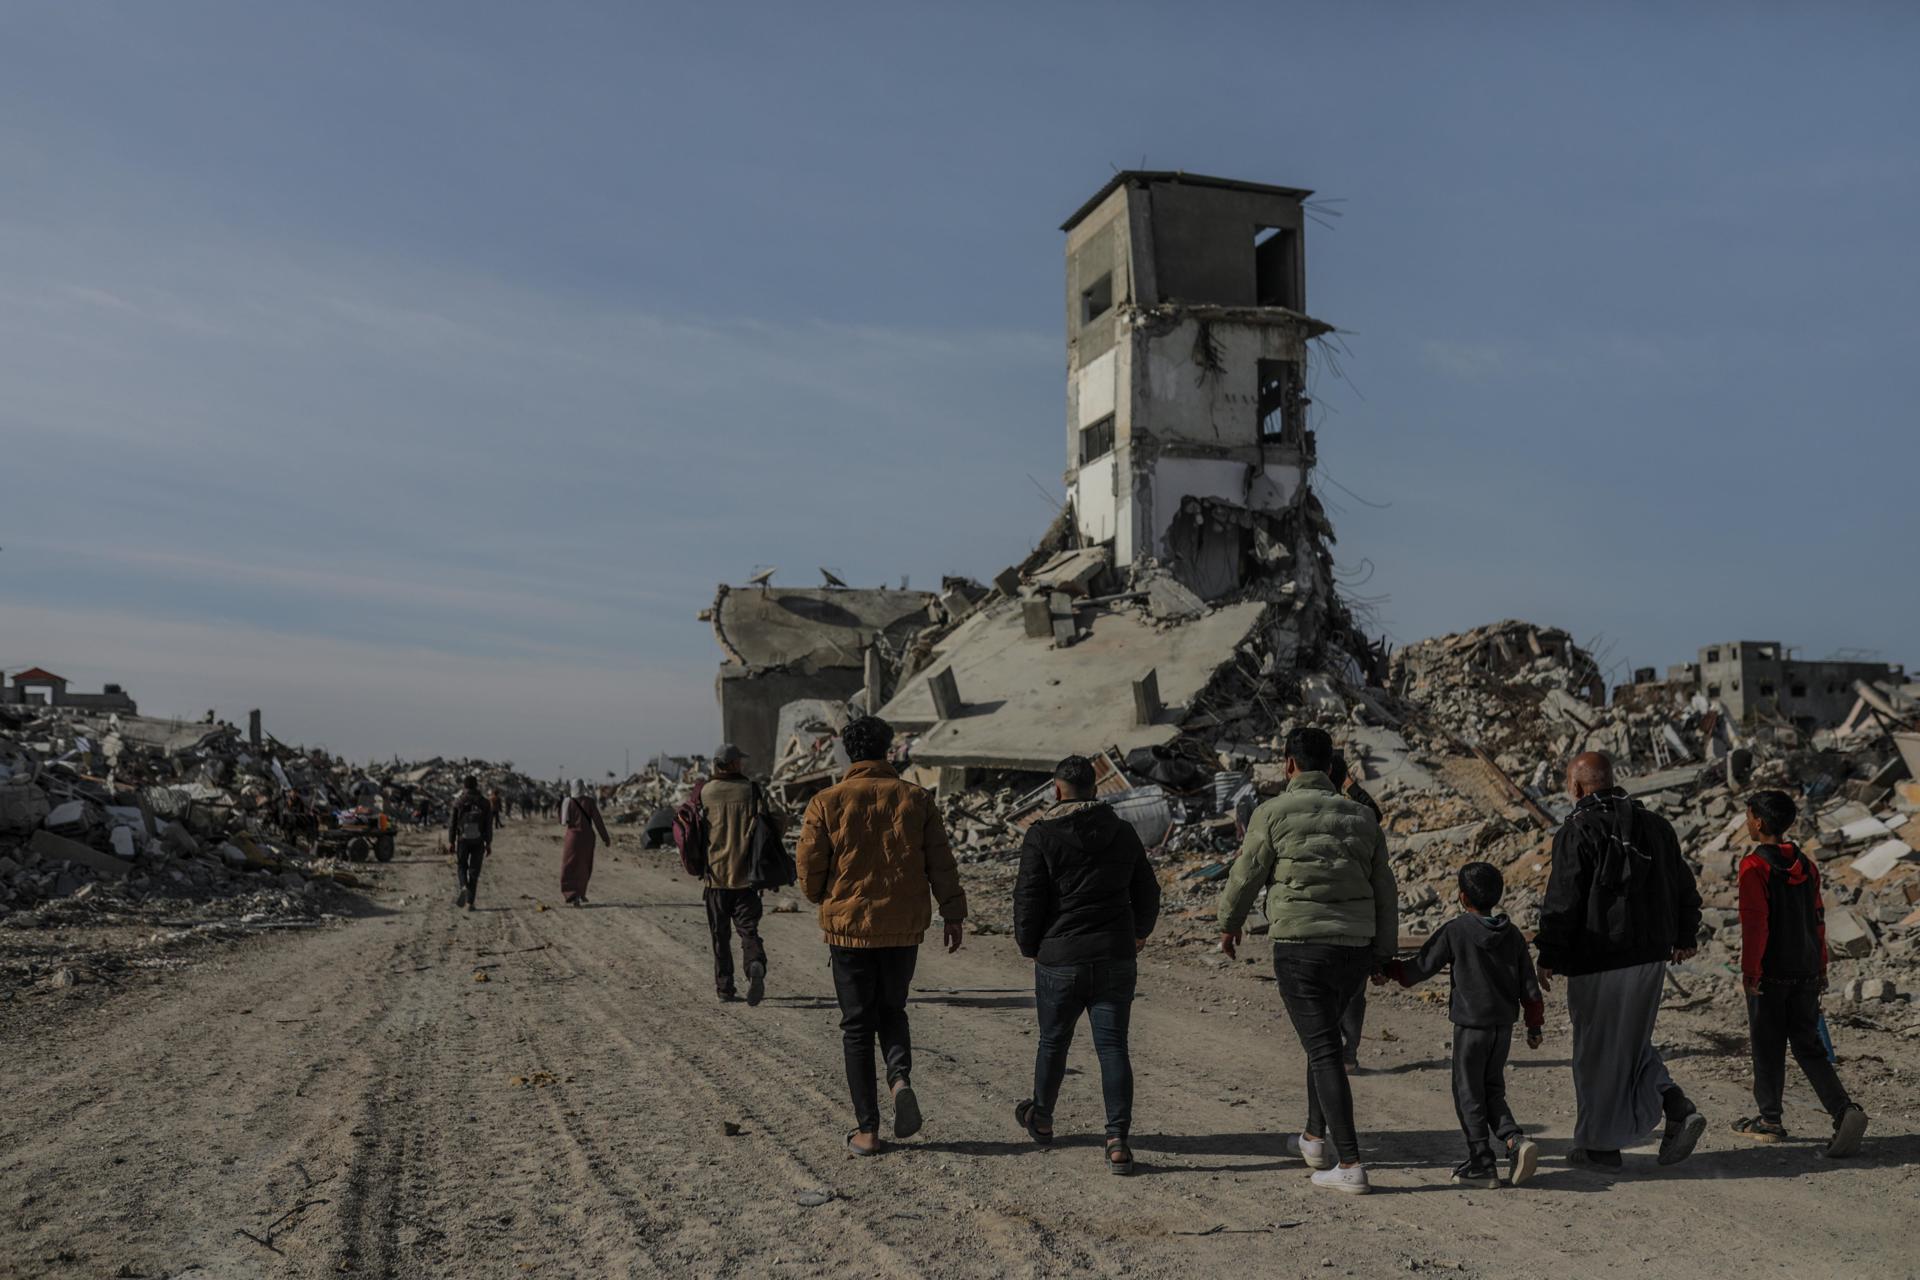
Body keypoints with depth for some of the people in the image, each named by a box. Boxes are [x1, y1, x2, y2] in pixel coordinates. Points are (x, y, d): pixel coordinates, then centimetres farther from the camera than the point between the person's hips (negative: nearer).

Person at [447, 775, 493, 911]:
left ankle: (464, 887, -11)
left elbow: (452, 822, -3)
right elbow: (488, 824, 0)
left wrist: (450, 841, 4)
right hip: (478, 842, 1)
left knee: (461, 866, 18)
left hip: (463, 840, -1)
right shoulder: (483, 802, 0)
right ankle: (470, 902, 4)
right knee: (474, 871, 7)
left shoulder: (458, 801, -4)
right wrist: (488, 843, 5)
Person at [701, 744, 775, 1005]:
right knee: (748, 929, 5)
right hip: (746, 875, -1)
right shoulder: (750, 790, -4)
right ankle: (756, 965, -22)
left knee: (720, 934, 13)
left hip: (715, 874, 1)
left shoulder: (705, 792, -2)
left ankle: (724, 986, 16)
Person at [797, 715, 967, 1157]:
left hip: (849, 927, -2)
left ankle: (867, 1129, 10)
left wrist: (824, 899, 16)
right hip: (904, 928, 2)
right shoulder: (915, 799, 0)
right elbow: (941, 862, -1)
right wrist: (953, 913, 5)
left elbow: (809, 869, -4)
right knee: (892, 1010, 22)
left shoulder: (826, 803, -6)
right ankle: (900, 1077, -5)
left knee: (857, 1025, 9)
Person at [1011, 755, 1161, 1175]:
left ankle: (1041, 1117, 36)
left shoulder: (1042, 836, -9)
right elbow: (1147, 891, 12)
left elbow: (1028, 898, -10)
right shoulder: (1123, 832, 5)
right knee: (1112, 1045, 3)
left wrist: (1029, 945, 7)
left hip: (1061, 959, -2)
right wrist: (1140, 932, 31)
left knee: (1053, 1041, 15)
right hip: (1116, 958, 2)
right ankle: (1118, 1139, -6)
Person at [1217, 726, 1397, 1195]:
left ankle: (1349, 1165, -5)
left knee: (1323, 1050, -3)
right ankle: (1314, 1137, 34)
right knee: (1324, 1037, 23)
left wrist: (1229, 924, 18)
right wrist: (1382, 950, 21)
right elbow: (1385, 890, 12)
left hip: (1300, 948, -5)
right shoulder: (1361, 816, 9)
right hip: (1355, 947, 6)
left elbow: (1245, 876, 1)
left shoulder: (1274, 813, -6)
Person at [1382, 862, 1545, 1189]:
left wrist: (1388, 971, 9)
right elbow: (1529, 985, 8)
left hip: (1470, 1026, -5)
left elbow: (1421, 967, -6)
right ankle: (1514, 1140, -3)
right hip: (1504, 1027, 5)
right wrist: (1534, 1025, 18)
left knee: (1468, 1094, 5)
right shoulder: (1514, 935, 4)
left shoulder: (1455, 931, -11)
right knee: (1492, 1091, 17)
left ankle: (1482, 1162, 5)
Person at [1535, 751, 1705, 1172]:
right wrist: (1684, 935, 32)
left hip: (1599, 963, -7)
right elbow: (1683, 887, 18)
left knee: (1597, 1051, 4)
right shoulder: (1654, 825, 9)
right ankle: (1678, 1108, 5)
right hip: (1650, 956, 7)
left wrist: (1549, 956, -7)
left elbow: (1563, 901, -15)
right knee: (1629, 1041, 22)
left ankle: (1600, 1145, 12)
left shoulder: (1578, 831, -13)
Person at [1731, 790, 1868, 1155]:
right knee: (1808, 1046, 9)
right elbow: (1818, 918, 14)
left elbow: (1754, 922, -18)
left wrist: (1748, 970, -14)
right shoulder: (1805, 864, 9)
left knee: (1767, 1046, 6)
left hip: (1770, 973, -6)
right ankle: (1845, 1111, -8)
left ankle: (1769, 1120, 15)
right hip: (1806, 972, 6)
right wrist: (1821, 968, 21)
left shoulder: (1755, 865, -13)